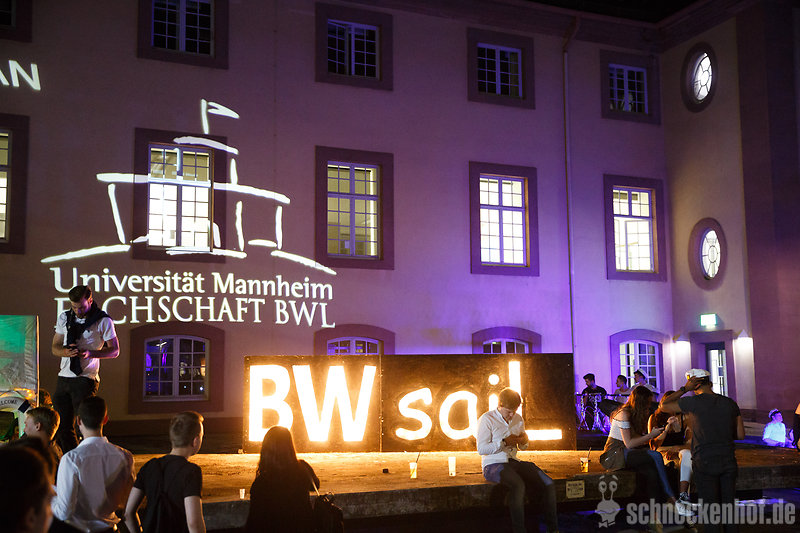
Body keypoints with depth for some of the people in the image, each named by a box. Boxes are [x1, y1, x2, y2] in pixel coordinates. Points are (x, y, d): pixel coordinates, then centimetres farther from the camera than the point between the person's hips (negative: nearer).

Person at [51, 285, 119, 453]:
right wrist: (66, 352, -9)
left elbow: (114, 350, -1)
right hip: (64, 377, 6)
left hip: (86, 379, -5)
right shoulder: (64, 318, 12)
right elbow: (55, 348, 15)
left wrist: (90, 353, -18)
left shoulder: (103, 321, -3)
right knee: (62, 426, 8)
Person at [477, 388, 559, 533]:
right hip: (493, 465, -6)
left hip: (514, 462, 6)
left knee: (548, 484, -13)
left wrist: (524, 441, 0)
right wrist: (504, 442, -20)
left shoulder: (518, 419, 12)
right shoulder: (487, 419, -7)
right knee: (518, 485, -36)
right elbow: (481, 449, -13)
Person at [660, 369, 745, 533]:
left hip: (705, 464, -4)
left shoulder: (694, 402, -10)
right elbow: (740, 435, 8)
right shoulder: (730, 403, 5)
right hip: (728, 462, 4)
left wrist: (684, 389, 1)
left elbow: (664, 405, 1)